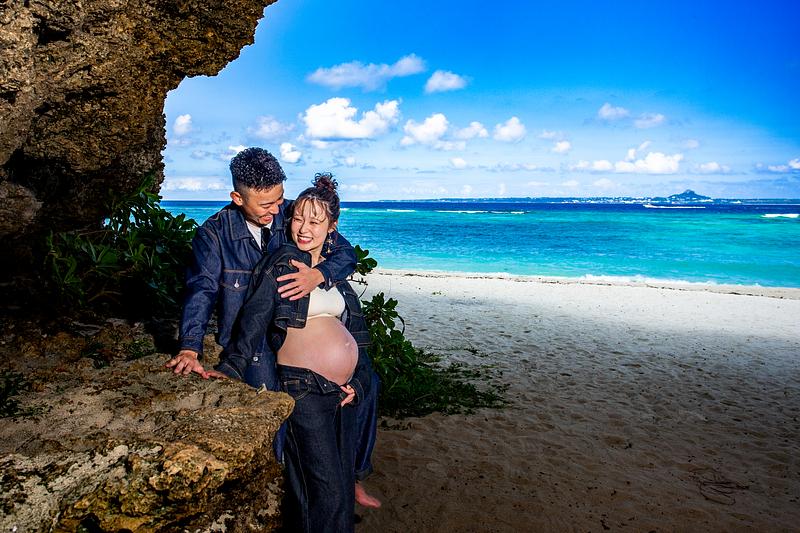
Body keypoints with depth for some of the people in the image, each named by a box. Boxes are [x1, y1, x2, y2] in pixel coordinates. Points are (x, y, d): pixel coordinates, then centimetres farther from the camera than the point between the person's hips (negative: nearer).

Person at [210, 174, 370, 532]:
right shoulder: (284, 261, -5)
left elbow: (356, 327, 16)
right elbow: (255, 315, -14)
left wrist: (359, 381, 7)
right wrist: (232, 367, -25)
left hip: (344, 390, 7)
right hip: (305, 389, -7)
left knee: (342, 482, 16)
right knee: (325, 491, -4)